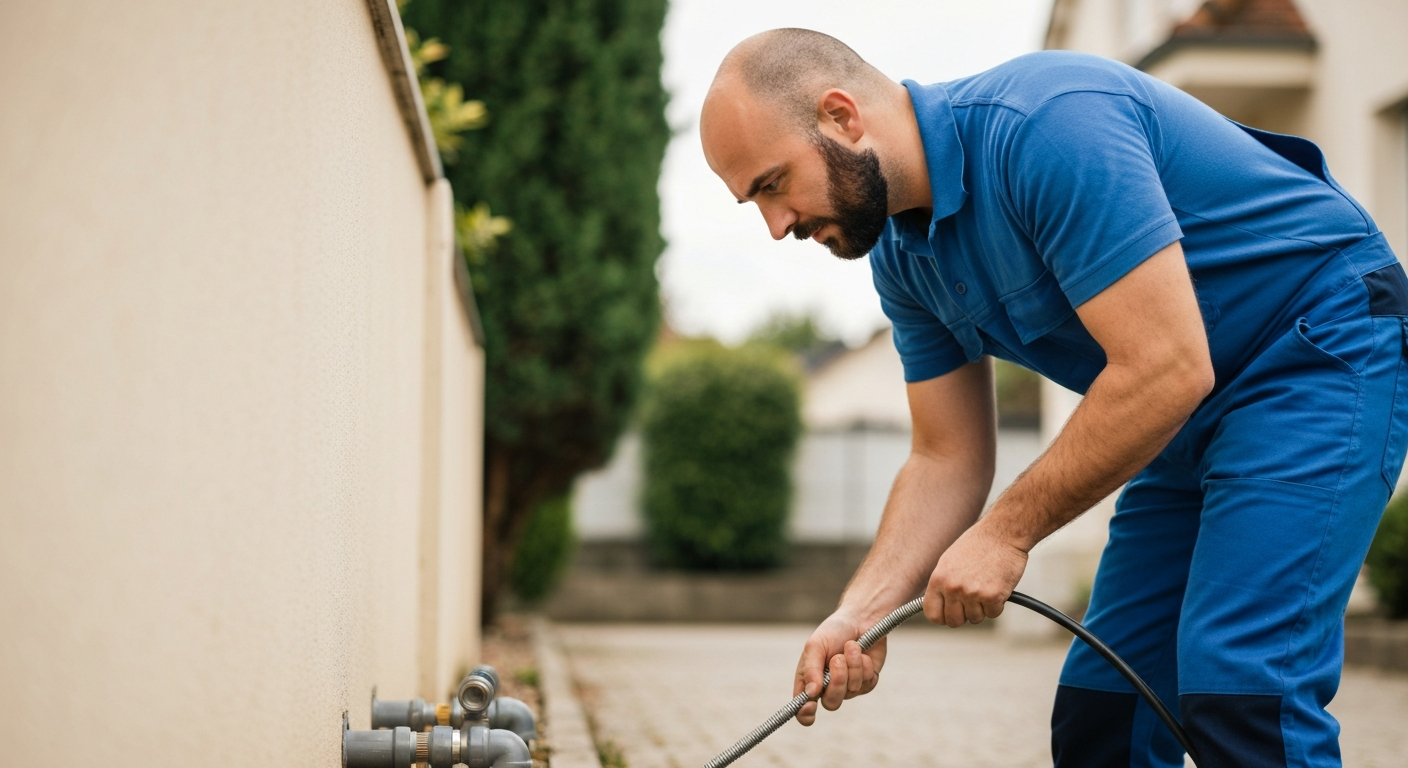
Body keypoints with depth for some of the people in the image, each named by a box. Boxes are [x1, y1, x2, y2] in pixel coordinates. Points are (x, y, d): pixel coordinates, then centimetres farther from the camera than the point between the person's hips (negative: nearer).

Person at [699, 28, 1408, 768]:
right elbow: (947, 458, 6)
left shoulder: (1046, 125, -27)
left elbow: (1166, 369, -30)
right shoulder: (905, 255, 1)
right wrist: (859, 613, -9)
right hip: (1193, 426, 9)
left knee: (1239, 691, -21)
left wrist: (1006, 532, -21)